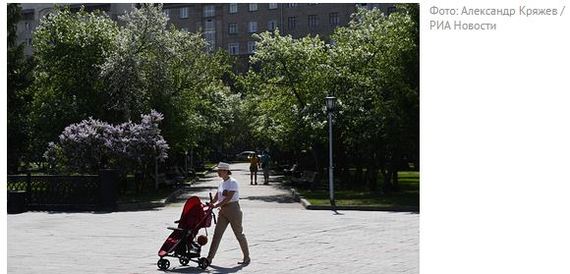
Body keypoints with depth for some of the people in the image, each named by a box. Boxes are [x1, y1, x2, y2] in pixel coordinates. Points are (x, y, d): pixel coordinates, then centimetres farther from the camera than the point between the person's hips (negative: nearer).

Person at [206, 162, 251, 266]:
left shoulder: (233, 182, -12)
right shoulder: (222, 183, 12)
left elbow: (229, 198, -21)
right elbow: (216, 197, 11)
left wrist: (217, 205, -24)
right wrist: (210, 204, -5)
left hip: (233, 209, -8)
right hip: (223, 211, 8)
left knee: (239, 234, 2)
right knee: (217, 234, 2)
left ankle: (247, 258, 15)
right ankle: (209, 258, 1)